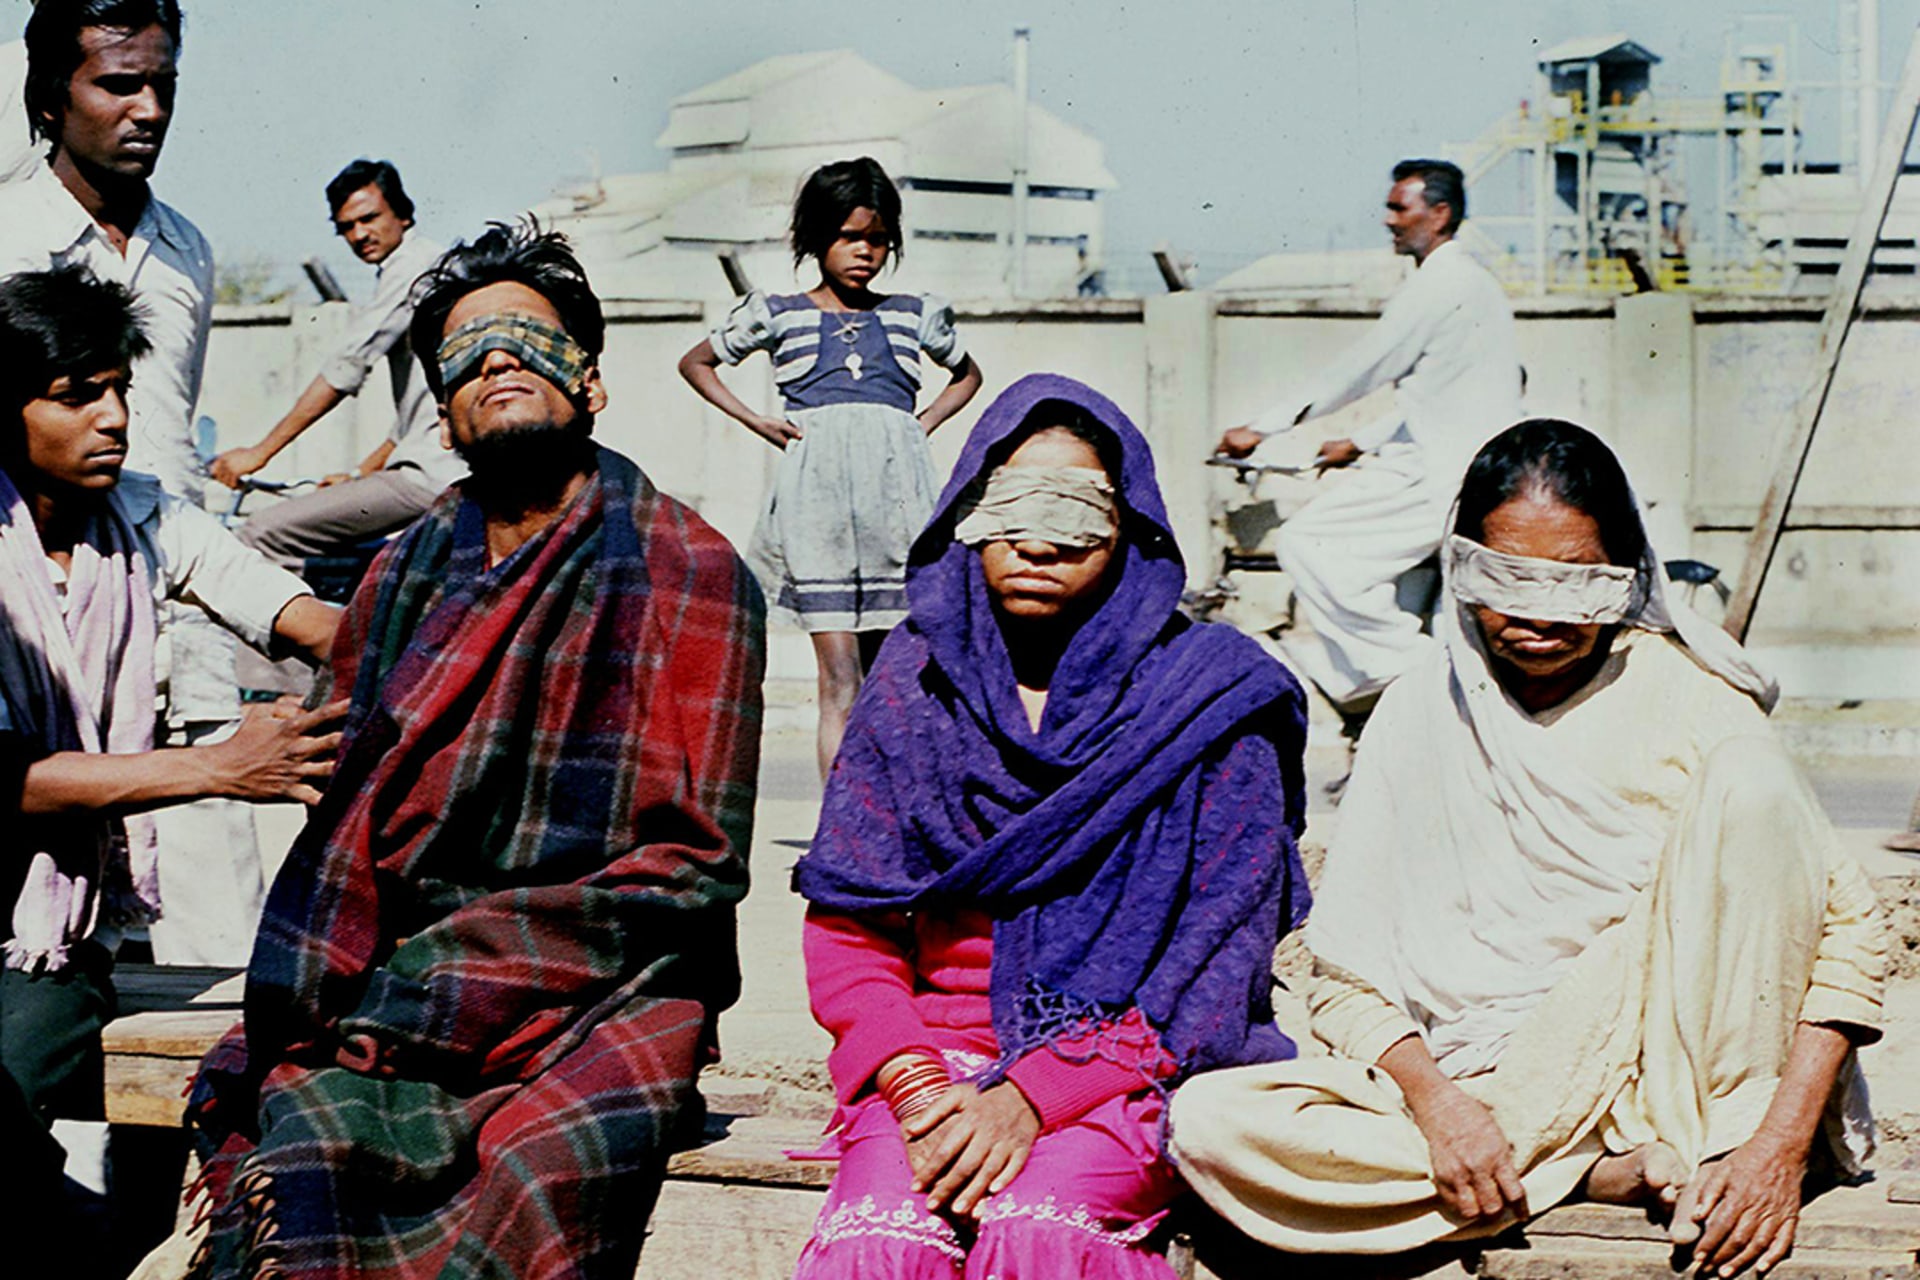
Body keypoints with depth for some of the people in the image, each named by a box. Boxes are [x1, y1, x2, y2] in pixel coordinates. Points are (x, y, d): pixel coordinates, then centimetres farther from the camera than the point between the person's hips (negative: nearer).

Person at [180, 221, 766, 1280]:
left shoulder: (686, 570, 2)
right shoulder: (405, 576, 18)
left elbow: (689, 864, -4)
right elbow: (344, 816, 14)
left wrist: (445, 980, -12)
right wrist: (300, 1005, -6)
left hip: (602, 994, -3)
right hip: (410, 980, 3)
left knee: (550, 1167, -35)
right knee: (303, 1133, -31)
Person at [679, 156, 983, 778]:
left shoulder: (914, 315, 19)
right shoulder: (777, 315, 14)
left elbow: (967, 374, 37)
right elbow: (695, 363, 27)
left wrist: (927, 422, 17)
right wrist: (756, 422, 13)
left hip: (897, 487, 2)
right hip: (816, 487, -2)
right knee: (840, 680, -12)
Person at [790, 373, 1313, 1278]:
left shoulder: (1211, 697, 2)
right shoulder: (916, 680, 11)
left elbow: (1217, 962, -4)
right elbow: (845, 924, 8)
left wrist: (1033, 1095, -16)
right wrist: (911, 1079, -12)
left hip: (1131, 1062, -2)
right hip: (939, 1051, 2)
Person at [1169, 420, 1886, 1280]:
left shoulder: (1686, 700, -1)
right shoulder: (1421, 715, 4)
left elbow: (1849, 927, -6)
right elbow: (1347, 971, 3)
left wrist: (1781, 1144, -19)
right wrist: (1433, 1098, -18)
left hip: (1659, 1068, -2)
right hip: (1478, 1086, 2)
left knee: (1750, 783, -22)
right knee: (1207, 1124, -25)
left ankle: (1723, 1158, -20)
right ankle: (1615, 1175, -22)